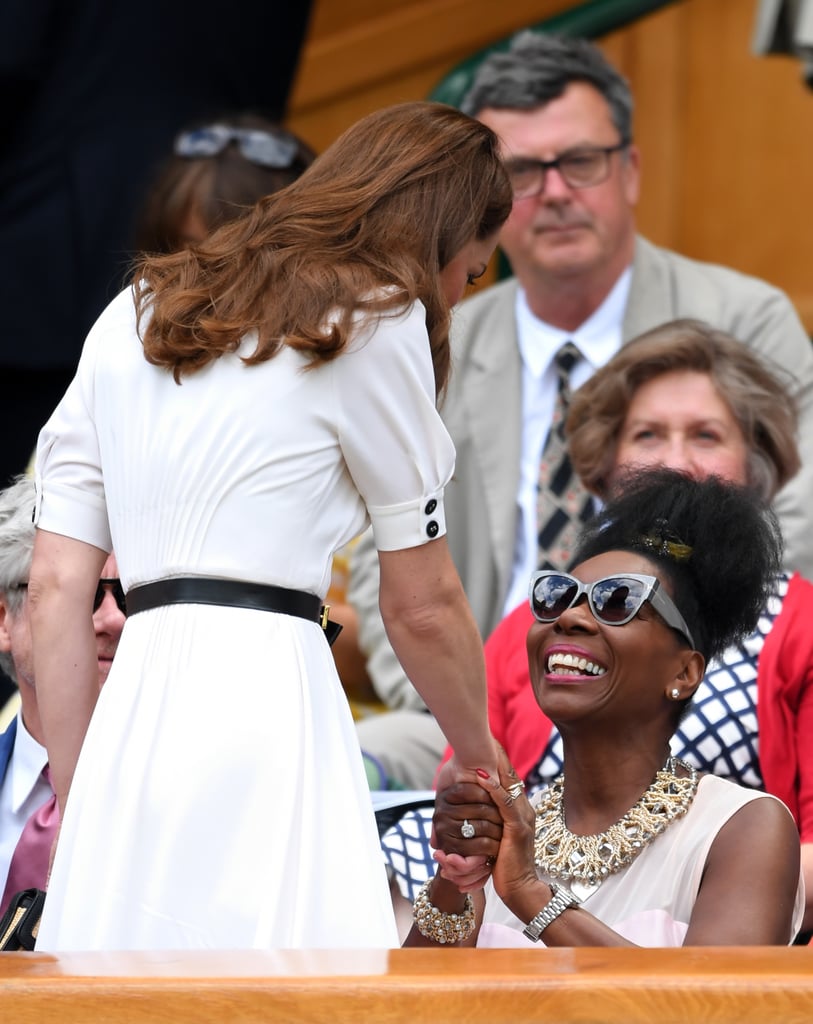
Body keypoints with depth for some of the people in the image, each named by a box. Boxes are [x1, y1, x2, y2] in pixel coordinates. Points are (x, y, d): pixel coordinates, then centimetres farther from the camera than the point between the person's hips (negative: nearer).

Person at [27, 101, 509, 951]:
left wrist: (79, 805, 16)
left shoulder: (135, 315, 21)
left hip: (133, 699, 7)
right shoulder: (375, 320, 4)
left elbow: (55, 587, 14)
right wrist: (478, 754, 24)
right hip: (258, 690, -7)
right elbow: (422, 607, 7)